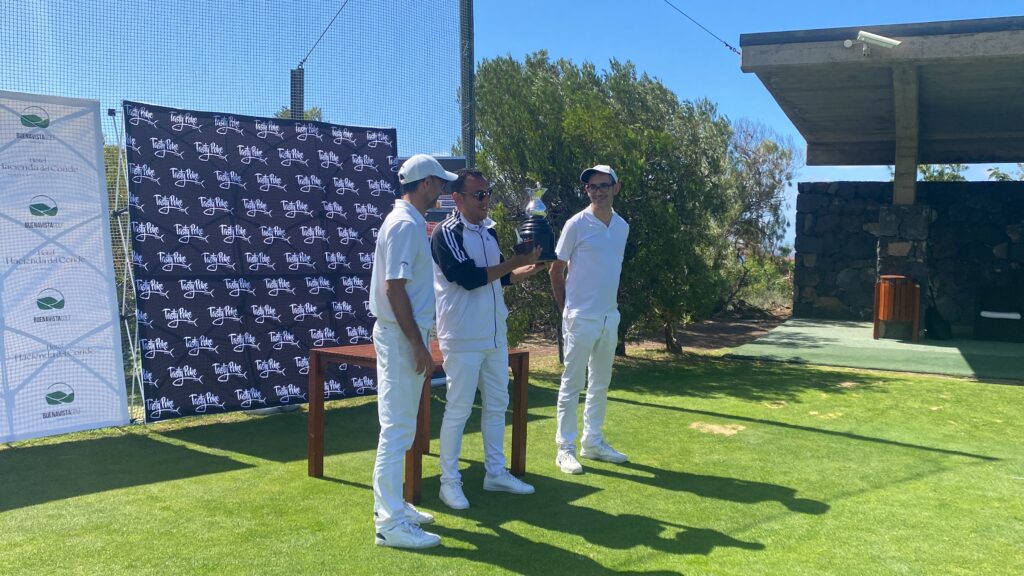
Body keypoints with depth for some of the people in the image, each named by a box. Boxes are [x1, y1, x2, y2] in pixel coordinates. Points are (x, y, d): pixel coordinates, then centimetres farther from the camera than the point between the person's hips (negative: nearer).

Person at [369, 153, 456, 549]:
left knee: (400, 425, 16)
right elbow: (394, 288, -23)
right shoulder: (405, 224, -17)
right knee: (397, 427, -6)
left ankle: (391, 505, 27)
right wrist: (418, 345, -22)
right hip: (401, 336, -10)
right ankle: (390, 523, 0)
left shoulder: (410, 221, 14)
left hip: (404, 333, 10)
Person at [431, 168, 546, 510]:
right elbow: (469, 278, -22)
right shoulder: (446, 234, -13)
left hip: (496, 335, 8)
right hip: (463, 338, -8)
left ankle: (495, 472, 26)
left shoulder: (489, 231, 12)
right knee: (458, 409, -2)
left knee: (497, 404, 13)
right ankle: (449, 481, 11)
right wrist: (516, 261, -20)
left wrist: (533, 268, 1)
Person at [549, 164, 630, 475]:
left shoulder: (622, 226, 8)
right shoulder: (576, 224, -10)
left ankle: (593, 442, 26)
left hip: (610, 317, 6)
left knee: (601, 382, 14)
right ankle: (565, 448, 7)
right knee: (573, 383, -1)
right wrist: (567, 309, -1)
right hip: (581, 317, -6)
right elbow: (556, 270, -4)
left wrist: (612, 302, 12)